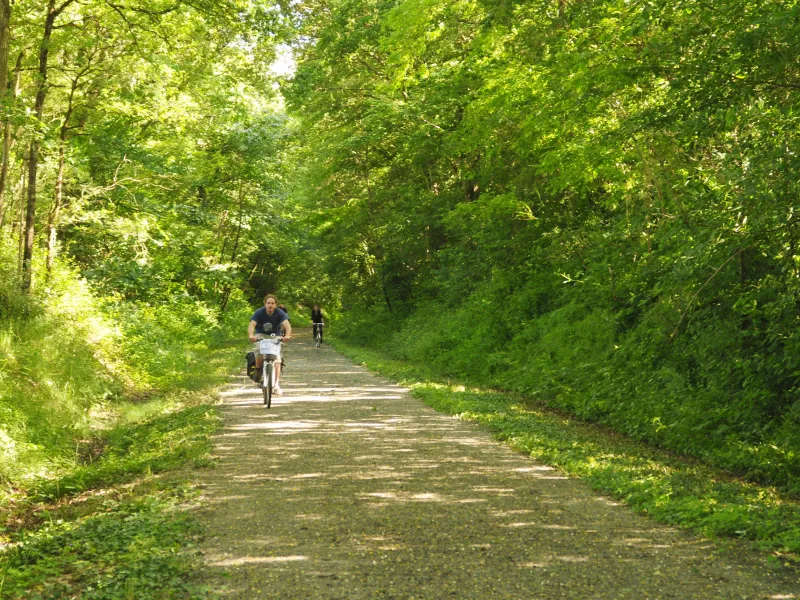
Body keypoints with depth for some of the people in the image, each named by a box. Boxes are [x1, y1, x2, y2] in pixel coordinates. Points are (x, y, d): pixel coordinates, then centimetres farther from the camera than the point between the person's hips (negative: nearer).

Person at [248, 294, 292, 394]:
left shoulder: (280, 313, -18)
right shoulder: (259, 313, -18)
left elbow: (287, 325, -32)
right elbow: (251, 325, -32)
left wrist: (287, 335, -54)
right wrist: (251, 335, -53)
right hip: (261, 335, -1)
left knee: (277, 359, -13)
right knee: (259, 352, -31)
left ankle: (277, 385, -6)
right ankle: (257, 370, -1)